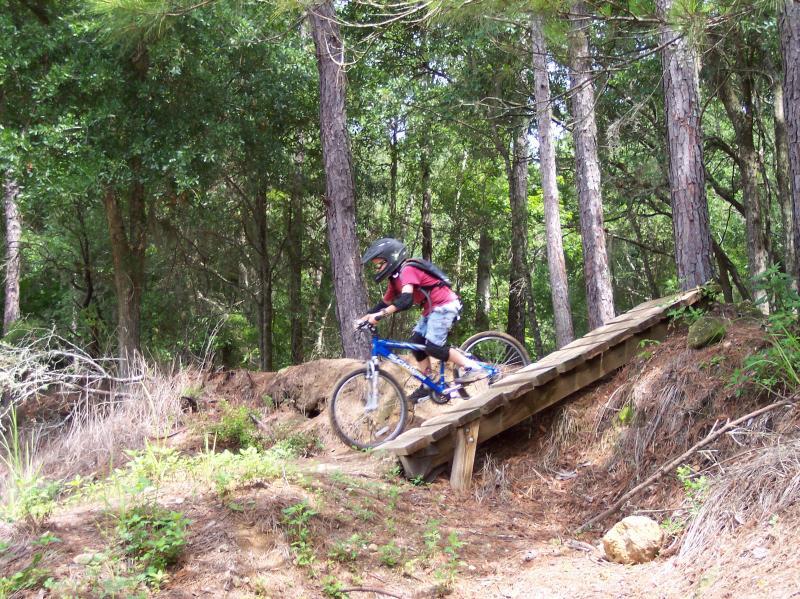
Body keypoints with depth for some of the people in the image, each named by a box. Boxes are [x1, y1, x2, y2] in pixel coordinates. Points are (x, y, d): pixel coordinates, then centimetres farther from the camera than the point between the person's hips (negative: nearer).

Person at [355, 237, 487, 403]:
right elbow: (385, 302, 19)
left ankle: (473, 367, -12)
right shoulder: (395, 278, 11)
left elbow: (406, 299, -34)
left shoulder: (407, 270, -20)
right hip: (432, 308, 10)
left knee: (433, 347, -17)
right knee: (416, 342, 5)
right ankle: (428, 385, 11)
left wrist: (381, 314, -41)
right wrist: (365, 317, 9)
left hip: (445, 305, -10)